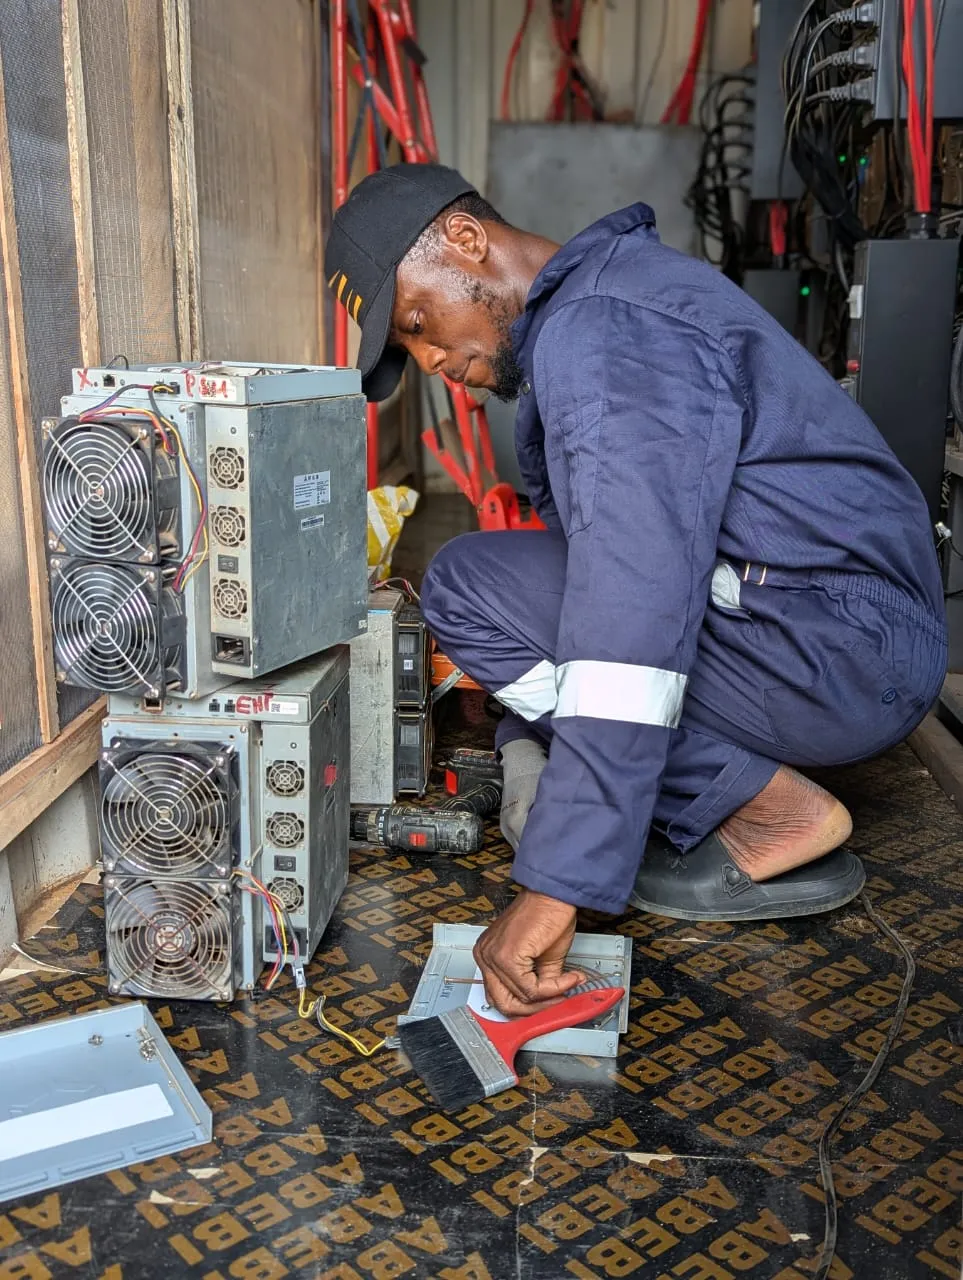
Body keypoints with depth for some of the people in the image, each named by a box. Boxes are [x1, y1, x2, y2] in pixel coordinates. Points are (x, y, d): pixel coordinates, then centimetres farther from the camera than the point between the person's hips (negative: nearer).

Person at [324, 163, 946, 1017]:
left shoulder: (599, 329, -18)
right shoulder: (577, 315, 16)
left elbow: (633, 602, -31)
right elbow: (602, 558, 19)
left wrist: (558, 886, -31)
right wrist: (528, 758, 16)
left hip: (842, 650, -10)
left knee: (470, 587, -14)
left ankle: (775, 820, -10)